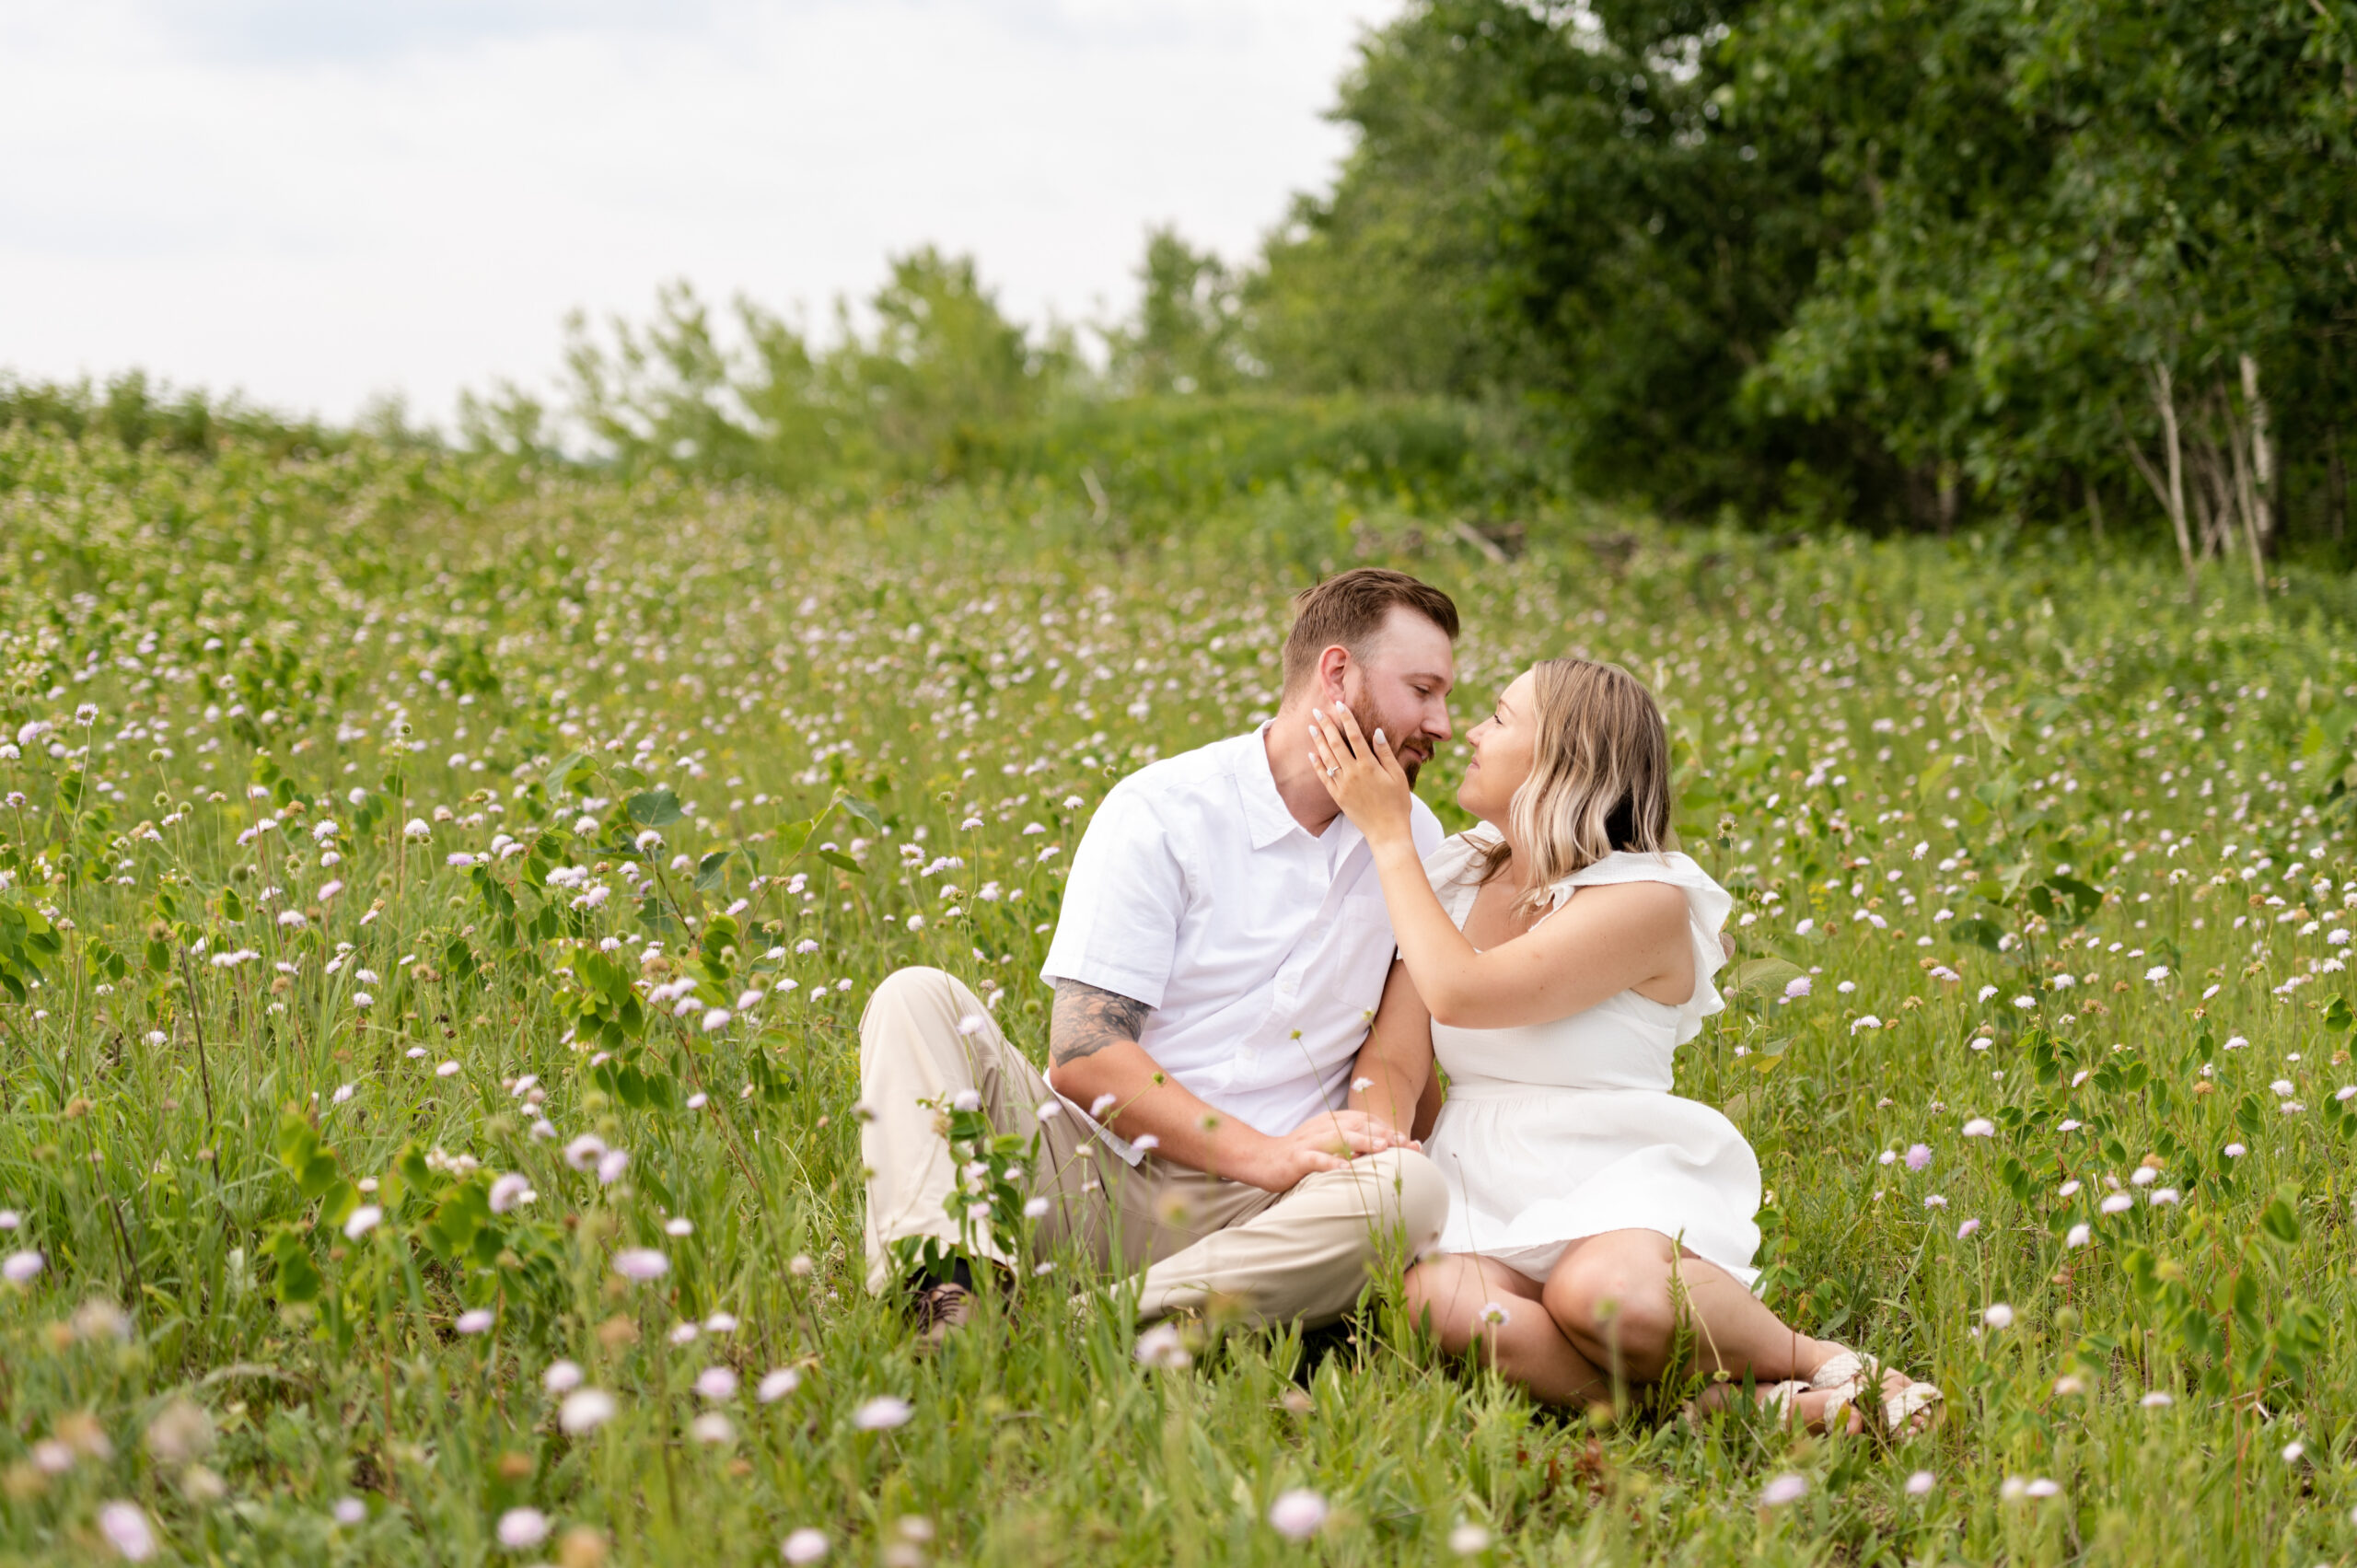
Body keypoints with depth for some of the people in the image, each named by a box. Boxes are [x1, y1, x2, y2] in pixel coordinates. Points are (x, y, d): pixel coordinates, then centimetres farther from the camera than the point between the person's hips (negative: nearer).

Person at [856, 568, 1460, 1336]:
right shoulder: (1159, 812, -3)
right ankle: (949, 1287, -44)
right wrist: (1266, 1154, -21)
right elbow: (1082, 1056, -12)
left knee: (1413, 1187, -31)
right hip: (1091, 1168, -2)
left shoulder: (1414, 839, 13)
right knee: (918, 998, -22)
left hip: (1241, 1212, 2)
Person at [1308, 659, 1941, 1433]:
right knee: (1442, 1300, -33)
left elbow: (1462, 992, -18)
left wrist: (1389, 833, -9)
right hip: (1480, 1198, 4)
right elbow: (1392, 1061, 4)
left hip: (1617, 1183, -4)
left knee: (1604, 1295, -40)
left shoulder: (1649, 899, -8)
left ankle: (1815, 1363, -9)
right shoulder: (1451, 879, 11)